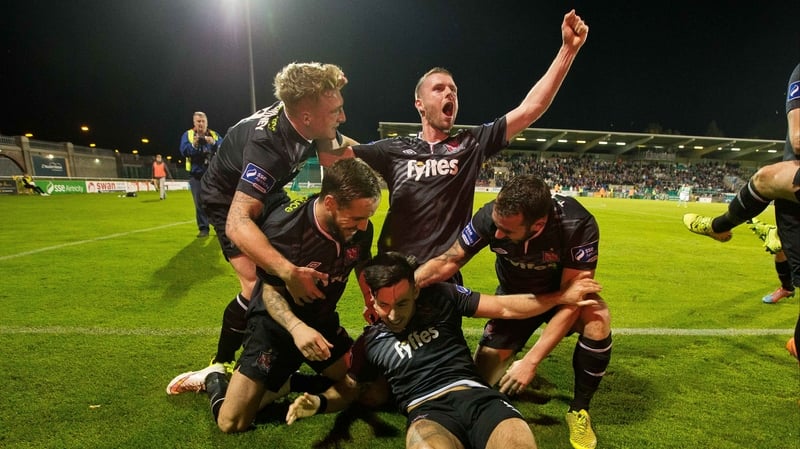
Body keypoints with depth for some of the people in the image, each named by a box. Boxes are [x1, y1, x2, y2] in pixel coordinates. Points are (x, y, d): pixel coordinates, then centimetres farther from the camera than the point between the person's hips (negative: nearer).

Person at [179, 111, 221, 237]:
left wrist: (213, 143, -27)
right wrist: (193, 145, -29)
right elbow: (184, 151, -10)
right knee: (200, 203, 0)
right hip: (196, 174, 0)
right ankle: (203, 228, 6)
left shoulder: (214, 135, 7)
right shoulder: (187, 135, 5)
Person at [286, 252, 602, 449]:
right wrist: (320, 402, 4)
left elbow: (505, 308, 13)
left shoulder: (440, 298, 13)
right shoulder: (369, 343, 17)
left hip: (474, 395, 1)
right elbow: (348, 389, 27)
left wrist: (564, 296, 8)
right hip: (426, 411, -1)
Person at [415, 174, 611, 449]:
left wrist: (531, 362, -37)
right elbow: (448, 261, -21)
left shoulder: (579, 226, -37)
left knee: (597, 318, -35)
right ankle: (508, 355, 29)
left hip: (561, 291, -1)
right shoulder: (491, 216, -32)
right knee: (483, 377, -9)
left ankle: (579, 410, -10)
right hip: (514, 295, 1)